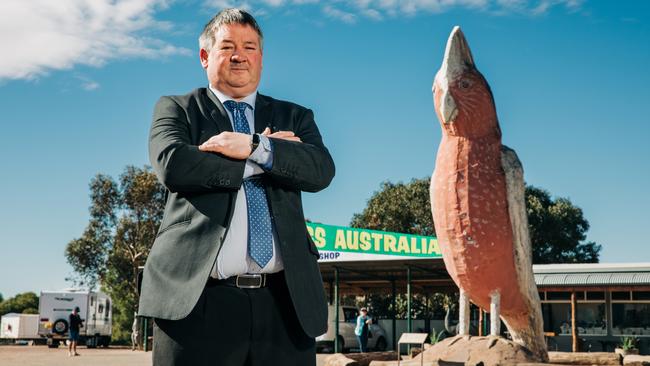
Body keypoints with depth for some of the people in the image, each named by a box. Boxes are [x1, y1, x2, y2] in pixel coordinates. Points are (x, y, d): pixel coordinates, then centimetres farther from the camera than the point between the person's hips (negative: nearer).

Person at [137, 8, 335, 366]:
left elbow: (321, 169, 0)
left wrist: (255, 148, -13)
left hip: (285, 300, 2)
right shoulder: (176, 108, 12)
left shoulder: (294, 117, 18)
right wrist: (269, 156, -4)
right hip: (198, 298, -2)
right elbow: (172, 164, -9)